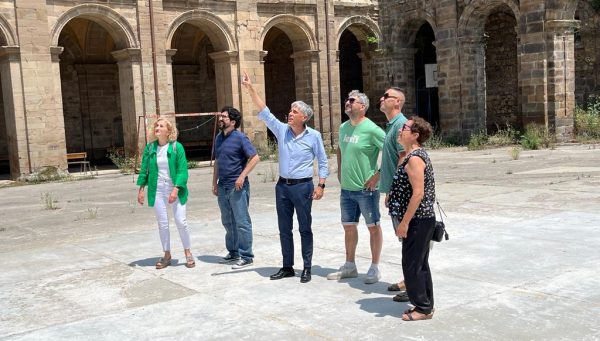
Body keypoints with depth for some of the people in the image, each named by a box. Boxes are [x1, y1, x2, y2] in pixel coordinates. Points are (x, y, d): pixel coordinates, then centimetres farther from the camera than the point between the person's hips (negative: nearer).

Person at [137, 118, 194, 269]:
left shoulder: (177, 147, -6)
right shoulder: (150, 148, 5)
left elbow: (182, 170, -10)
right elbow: (144, 169, 10)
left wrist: (176, 189, -19)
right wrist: (141, 189, 5)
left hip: (175, 190, -3)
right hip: (157, 191, 3)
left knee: (181, 222, -4)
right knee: (162, 224, 7)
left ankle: (188, 253, 13)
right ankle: (167, 255, 19)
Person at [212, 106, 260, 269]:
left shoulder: (240, 137, -10)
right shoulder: (219, 138, 12)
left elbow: (255, 158, -13)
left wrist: (242, 176, -18)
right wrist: (214, 182, 16)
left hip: (237, 187, -8)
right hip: (223, 187, 8)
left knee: (242, 222, -3)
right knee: (228, 222, 15)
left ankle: (246, 256, 5)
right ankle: (233, 252, 28)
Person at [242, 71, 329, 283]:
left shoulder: (314, 136, -5)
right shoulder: (281, 130, 3)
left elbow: (323, 162, 0)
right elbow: (264, 112, 0)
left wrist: (320, 186, -9)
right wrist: (250, 88, -7)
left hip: (303, 186, -4)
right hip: (282, 186, 4)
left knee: (305, 228, 3)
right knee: (284, 229, 10)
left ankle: (307, 268, 13)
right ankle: (287, 267, 21)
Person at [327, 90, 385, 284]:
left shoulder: (371, 129, -16)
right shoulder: (344, 127, 8)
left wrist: (378, 174, -18)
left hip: (366, 188, -8)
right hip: (346, 188, 8)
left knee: (373, 226, 5)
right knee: (348, 226, 15)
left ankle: (375, 268, 15)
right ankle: (350, 266, 28)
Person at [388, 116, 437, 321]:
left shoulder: (415, 158, -18)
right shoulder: (413, 155, 14)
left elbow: (418, 193, -23)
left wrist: (404, 222, -20)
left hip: (417, 220, -10)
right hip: (420, 220, 10)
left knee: (411, 265, -3)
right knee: (420, 264, 15)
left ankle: (423, 308, 7)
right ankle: (425, 305, 23)